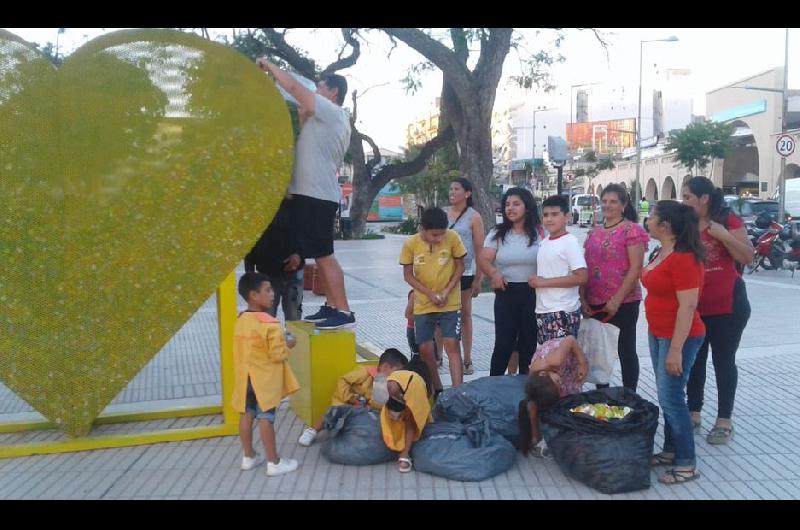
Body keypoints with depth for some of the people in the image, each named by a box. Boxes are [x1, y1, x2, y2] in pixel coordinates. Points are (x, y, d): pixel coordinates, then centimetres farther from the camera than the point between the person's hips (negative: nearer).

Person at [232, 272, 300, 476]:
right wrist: (287, 345, -2)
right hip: (265, 378, -7)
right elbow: (278, 354, -21)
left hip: (246, 377, 7)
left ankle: (248, 457, 26)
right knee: (266, 418, -2)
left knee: (247, 415, 14)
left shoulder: (240, 321, 4)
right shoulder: (268, 324, -21)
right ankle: (274, 462, 7)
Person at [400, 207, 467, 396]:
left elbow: (460, 266, -2)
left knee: (452, 345, -8)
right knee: (425, 349, 5)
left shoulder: (452, 238, -12)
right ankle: (437, 389, 23)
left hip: (449, 303, -1)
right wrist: (430, 294, -14)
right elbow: (408, 275, -3)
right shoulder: (410, 244, -11)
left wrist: (447, 291, -13)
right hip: (423, 305, 2)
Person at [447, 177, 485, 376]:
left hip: (464, 272, -3)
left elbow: (480, 250, -3)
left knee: (465, 315, 8)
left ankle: (467, 360, 18)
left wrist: (478, 279, -7)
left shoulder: (474, 217, -3)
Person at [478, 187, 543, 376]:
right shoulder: (498, 233, 3)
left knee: (529, 342, 10)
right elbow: (483, 259, -3)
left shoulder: (540, 233, 2)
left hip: (534, 293, 0)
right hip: (506, 292, 0)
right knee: (504, 343, -1)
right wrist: (494, 273, -23)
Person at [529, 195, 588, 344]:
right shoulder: (544, 242, 11)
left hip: (563, 312, -8)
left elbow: (581, 277, -19)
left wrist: (544, 282, -18)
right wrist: (535, 281, 3)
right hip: (542, 311, 8)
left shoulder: (570, 242, -11)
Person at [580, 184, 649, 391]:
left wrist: (616, 300, -18)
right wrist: (582, 298, 2)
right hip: (594, 304, 7)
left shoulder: (632, 230, -8)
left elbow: (636, 269, -14)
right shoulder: (594, 232, 12)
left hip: (622, 304, -6)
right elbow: (584, 268, 12)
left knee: (625, 351, 4)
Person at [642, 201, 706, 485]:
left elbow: (688, 306, -24)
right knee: (666, 396, 16)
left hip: (678, 337, -9)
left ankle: (687, 464, 8)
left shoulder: (684, 258, -21)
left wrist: (676, 349, -24)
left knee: (671, 399, -4)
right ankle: (671, 450, 28)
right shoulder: (664, 252, 8)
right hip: (658, 333, 9)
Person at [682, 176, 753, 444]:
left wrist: (723, 235, -22)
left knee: (724, 361, 5)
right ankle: (693, 412, 25)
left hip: (727, 306, -4)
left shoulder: (728, 220, -7)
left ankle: (724, 420, 16)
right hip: (693, 307, 5)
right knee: (694, 361, 12)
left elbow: (747, 257, -11)